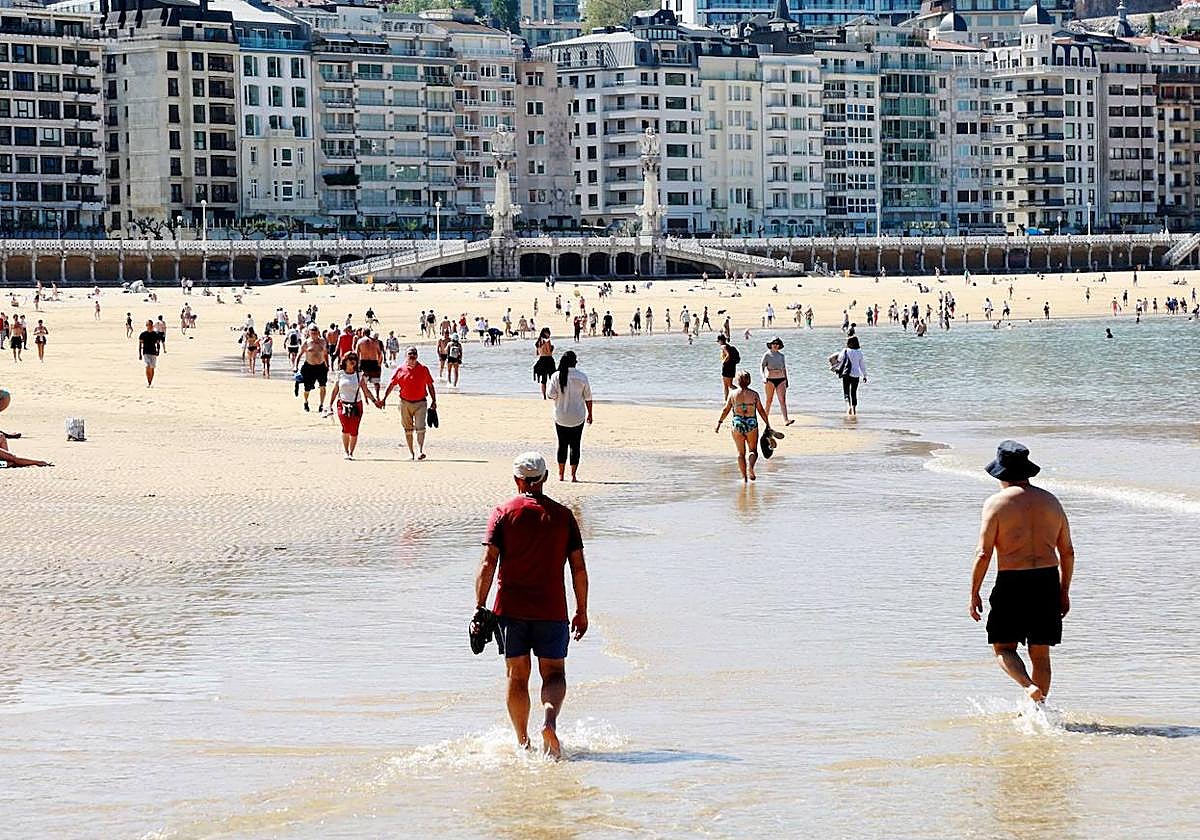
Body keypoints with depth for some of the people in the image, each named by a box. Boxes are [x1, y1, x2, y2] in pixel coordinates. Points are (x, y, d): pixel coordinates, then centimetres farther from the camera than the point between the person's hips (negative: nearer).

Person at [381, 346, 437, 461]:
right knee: (408, 429, 9)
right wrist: (384, 399, 0)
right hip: (405, 403, 1)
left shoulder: (423, 369, 3)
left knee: (420, 428, -14)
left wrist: (434, 401, 9)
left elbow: (430, 385, 10)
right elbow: (391, 385, 6)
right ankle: (411, 453, 18)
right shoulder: (400, 370, 2)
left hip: (420, 403, -1)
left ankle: (420, 451, -18)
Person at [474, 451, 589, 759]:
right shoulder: (563, 515, 3)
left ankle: (523, 742, 11)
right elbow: (579, 567, 2)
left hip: (511, 607, 0)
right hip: (551, 609, 0)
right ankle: (549, 721, -20)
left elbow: (488, 564, -7)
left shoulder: (504, 513, 0)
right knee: (553, 673, 7)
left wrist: (479, 608, -6)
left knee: (517, 675, 10)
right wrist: (582, 612, 10)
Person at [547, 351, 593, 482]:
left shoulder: (557, 376, -8)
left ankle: (561, 474, 15)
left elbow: (552, 395, -10)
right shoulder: (582, 377, -6)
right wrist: (589, 414, 11)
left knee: (562, 444, 12)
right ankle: (573, 475, 2)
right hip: (578, 417, 0)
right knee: (575, 445, 6)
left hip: (561, 417, 0)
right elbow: (588, 397, -1)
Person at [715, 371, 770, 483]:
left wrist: (719, 423, 12)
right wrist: (768, 425, 6)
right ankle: (750, 466, -19)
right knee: (753, 451, 11)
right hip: (752, 425, -1)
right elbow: (761, 411, -1)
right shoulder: (754, 394, -3)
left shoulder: (733, 394, -2)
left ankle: (744, 477, 12)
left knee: (741, 453, 13)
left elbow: (725, 410, 2)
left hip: (737, 424, 1)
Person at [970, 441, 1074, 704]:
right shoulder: (1050, 501, 9)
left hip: (1012, 583, -4)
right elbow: (1067, 552, 12)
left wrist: (974, 594, -1)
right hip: (1047, 582, 4)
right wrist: (1064, 592, 21)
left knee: (1004, 648, 6)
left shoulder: (996, 503, -5)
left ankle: (1029, 687, -19)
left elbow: (983, 554, -10)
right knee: (1040, 653, 13)